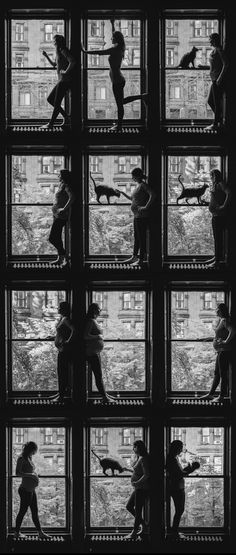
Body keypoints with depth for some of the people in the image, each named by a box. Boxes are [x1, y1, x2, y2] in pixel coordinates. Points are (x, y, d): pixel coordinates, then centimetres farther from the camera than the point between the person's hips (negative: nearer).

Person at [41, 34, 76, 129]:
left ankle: (50, 124, -1)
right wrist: (46, 56, 26)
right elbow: (54, 64, 34)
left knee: (56, 103, -6)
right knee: (50, 99, 13)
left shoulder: (64, 51, -10)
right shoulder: (59, 52, 19)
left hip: (65, 80, -10)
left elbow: (73, 62, -25)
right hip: (61, 81, 10)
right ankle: (66, 117, 13)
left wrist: (66, 71, -19)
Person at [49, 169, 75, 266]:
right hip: (57, 215, 10)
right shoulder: (62, 185, 13)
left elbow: (72, 197, -31)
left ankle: (63, 257, -8)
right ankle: (60, 258, 22)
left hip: (61, 216, -10)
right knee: (57, 238, 15)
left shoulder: (66, 186, -15)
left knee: (52, 238, -11)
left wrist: (64, 209, -28)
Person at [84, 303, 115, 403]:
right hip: (92, 353, -10)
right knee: (98, 375, -6)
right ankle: (104, 397, -3)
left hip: (96, 352, 10)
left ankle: (104, 394, 25)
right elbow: (85, 336, -24)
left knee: (99, 375, 17)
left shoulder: (94, 321, 14)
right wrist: (98, 336, -16)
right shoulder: (90, 321, -16)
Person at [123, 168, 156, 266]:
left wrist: (146, 207, -25)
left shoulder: (144, 185, -13)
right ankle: (134, 257, 25)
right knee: (136, 237, 16)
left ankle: (141, 259, 1)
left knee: (141, 237, -4)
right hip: (137, 216, 10)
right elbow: (134, 199, 28)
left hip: (142, 216, -10)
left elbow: (153, 195, -27)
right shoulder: (139, 186, 16)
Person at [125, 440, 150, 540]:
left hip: (142, 488, -11)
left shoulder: (143, 459, -18)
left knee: (138, 510, -2)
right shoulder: (139, 458, 11)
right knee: (129, 506, 15)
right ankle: (144, 526, 22)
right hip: (138, 488, 11)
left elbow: (146, 474, -23)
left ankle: (134, 532, 8)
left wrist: (137, 483, -21)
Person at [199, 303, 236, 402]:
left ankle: (222, 396, 4)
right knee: (217, 373, 15)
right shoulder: (221, 320, 14)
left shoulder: (225, 320, -15)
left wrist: (226, 342, -24)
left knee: (223, 373, -3)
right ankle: (210, 394, 21)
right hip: (220, 350, 10)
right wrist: (210, 338, 27)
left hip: (225, 350, -10)